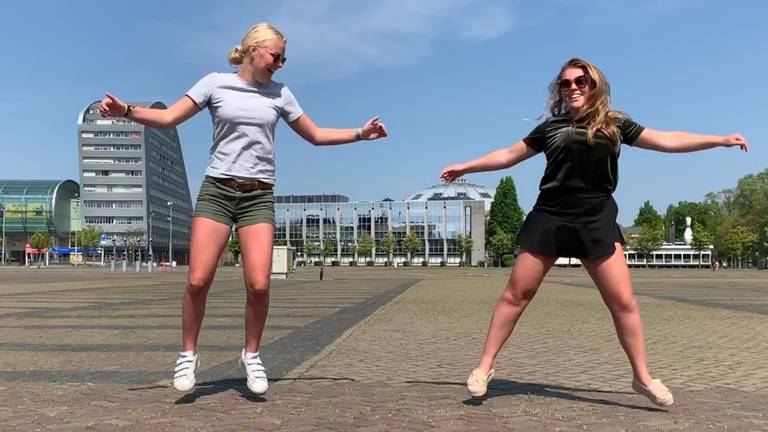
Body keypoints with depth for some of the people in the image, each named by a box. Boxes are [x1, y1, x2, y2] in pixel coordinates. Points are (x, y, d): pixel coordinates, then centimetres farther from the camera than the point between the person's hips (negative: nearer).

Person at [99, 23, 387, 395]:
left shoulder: (280, 93, 12)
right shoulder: (215, 83, 5)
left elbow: (316, 136, 20)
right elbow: (167, 118, -1)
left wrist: (360, 133, 13)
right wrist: (126, 110, -17)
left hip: (259, 196, 2)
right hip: (216, 190, -1)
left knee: (259, 284, -11)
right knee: (198, 280, -9)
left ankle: (251, 355, 12)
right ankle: (188, 355, 13)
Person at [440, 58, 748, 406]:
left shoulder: (614, 124, 10)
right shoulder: (552, 127, 11)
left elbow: (666, 141, 10)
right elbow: (509, 155, 16)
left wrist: (720, 140, 6)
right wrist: (465, 167, 17)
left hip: (596, 220, 0)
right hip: (549, 218, 0)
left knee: (623, 301, -3)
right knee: (516, 294, -3)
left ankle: (642, 377, 14)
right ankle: (484, 366, 5)